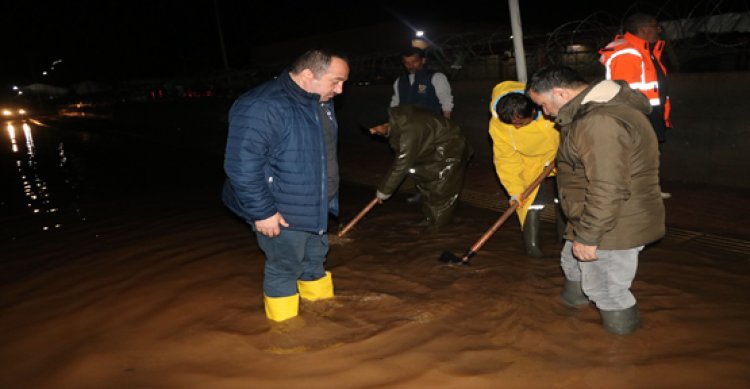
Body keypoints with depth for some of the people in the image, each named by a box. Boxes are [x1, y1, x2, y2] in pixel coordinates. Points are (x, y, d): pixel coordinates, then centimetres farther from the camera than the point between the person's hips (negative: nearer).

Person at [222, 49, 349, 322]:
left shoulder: (319, 101, 2)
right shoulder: (262, 107, -27)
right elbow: (242, 166, -29)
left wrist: (328, 198, 20)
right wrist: (263, 212, -25)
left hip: (314, 206, 9)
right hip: (281, 212, -9)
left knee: (315, 256, 25)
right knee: (285, 266, 7)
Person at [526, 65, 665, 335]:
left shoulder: (601, 123, -30)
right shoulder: (593, 110, 6)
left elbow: (607, 190, -32)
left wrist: (587, 237, -24)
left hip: (614, 229, -10)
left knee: (607, 290, 6)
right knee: (572, 263, 29)